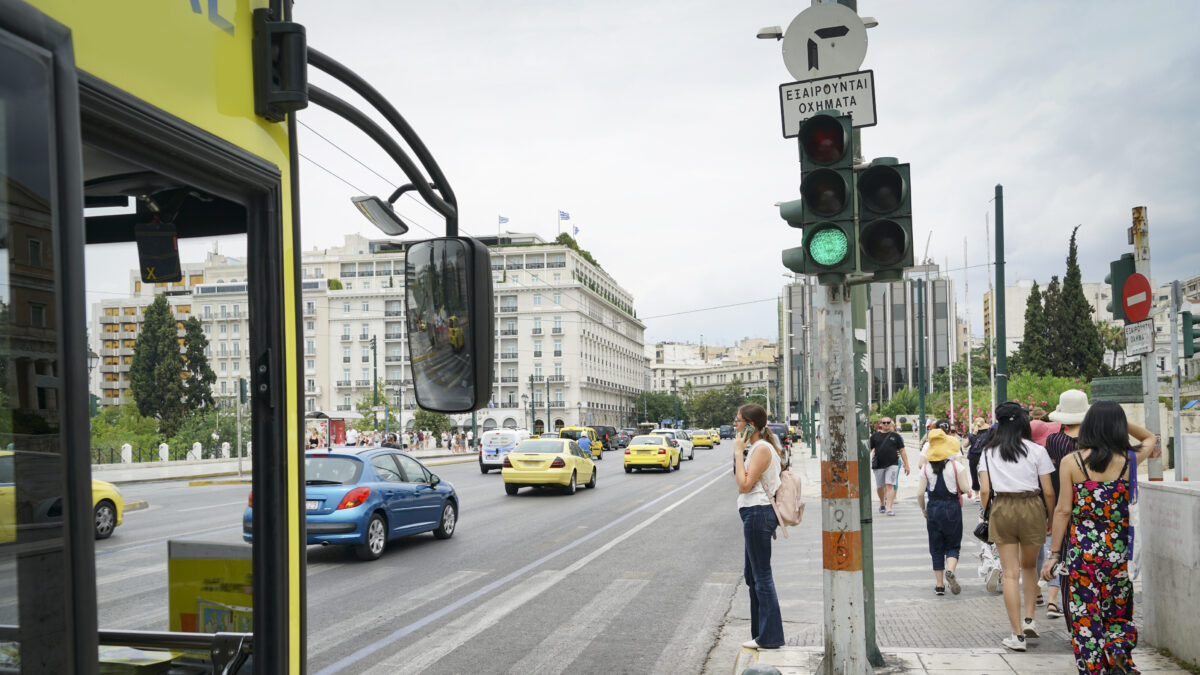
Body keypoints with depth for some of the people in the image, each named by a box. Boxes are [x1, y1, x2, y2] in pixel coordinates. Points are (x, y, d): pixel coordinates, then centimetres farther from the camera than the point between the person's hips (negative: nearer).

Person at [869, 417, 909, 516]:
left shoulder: (895, 436, 8)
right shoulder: (875, 436, 7)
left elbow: (902, 451, 9)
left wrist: (906, 465, 6)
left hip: (892, 464, -1)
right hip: (878, 465, 1)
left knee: (890, 485, -12)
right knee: (880, 487, 10)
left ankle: (889, 508, -15)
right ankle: (882, 504, 34)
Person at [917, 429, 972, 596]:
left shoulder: (926, 468, -2)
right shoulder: (956, 466, -8)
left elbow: (920, 493, -3)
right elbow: (966, 489, -10)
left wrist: (924, 510, 12)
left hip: (933, 508, 2)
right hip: (952, 507, -2)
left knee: (936, 548, 10)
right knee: (952, 545, 9)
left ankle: (939, 585, 11)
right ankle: (950, 571, -19)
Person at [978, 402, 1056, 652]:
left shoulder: (989, 452, 2)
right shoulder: (1037, 451, -2)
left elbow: (985, 490, -2)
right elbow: (1048, 491, -2)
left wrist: (988, 514, 9)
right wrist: (1049, 517, 11)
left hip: (1002, 509, 0)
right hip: (1032, 508, 0)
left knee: (1010, 573, 5)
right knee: (1029, 566, 23)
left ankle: (1017, 635, 5)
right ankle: (1029, 619, 15)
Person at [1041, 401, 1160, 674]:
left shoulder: (1071, 462, -7)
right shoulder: (1128, 460, -3)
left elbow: (1063, 510, -7)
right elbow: (1151, 439, 21)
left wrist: (1054, 554, -1)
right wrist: (1120, 421, 13)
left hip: (1081, 549, -2)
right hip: (1117, 550, 2)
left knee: (1084, 614, 7)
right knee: (1118, 610, 19)